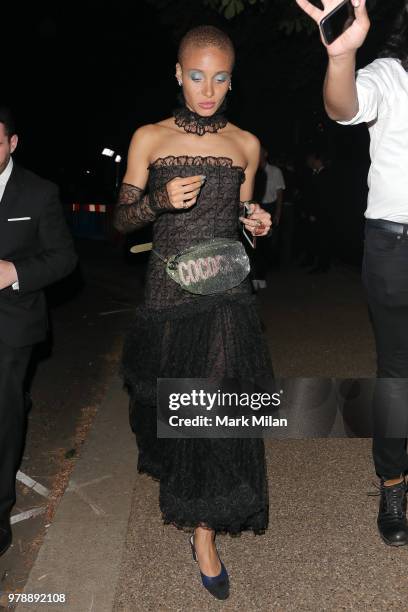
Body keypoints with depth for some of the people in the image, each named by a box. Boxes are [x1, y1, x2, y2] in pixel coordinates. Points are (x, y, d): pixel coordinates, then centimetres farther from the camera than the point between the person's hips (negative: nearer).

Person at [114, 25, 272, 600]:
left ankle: (204, 533, 14)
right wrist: (160, 200, -17)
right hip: (168, 292, 0)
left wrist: (258, 223, -5)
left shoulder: (245, 144, 7)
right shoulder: (149, 138, 2)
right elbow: (122, 219, 2)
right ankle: (174, 468, 47)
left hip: (226, 296, 0)